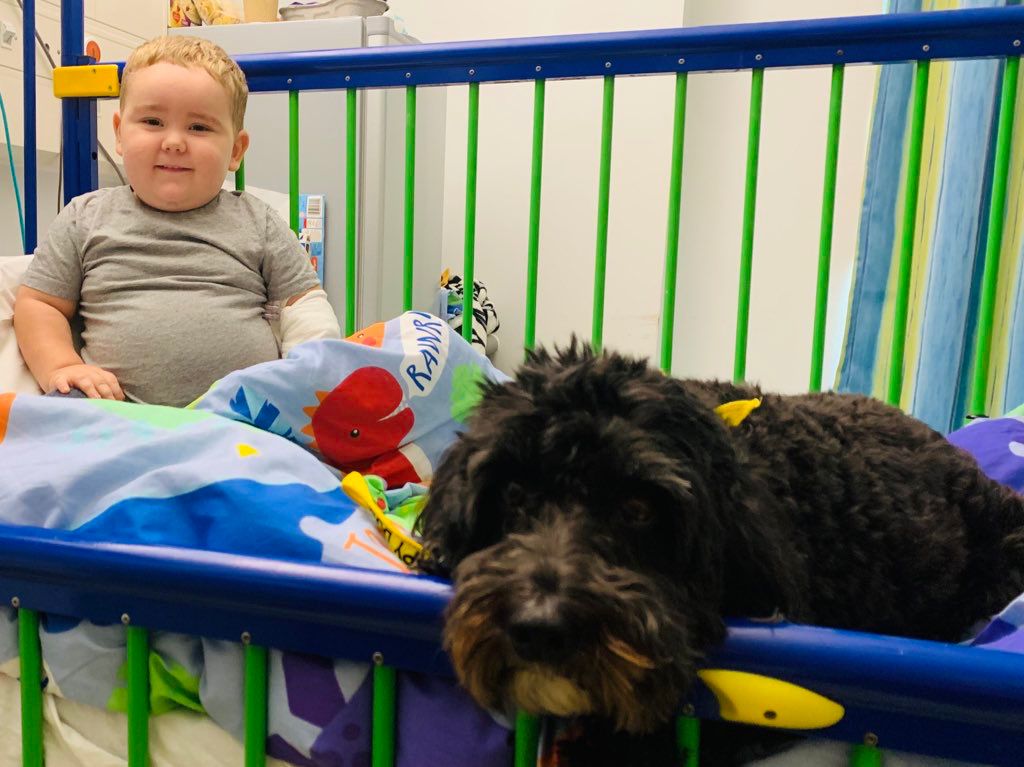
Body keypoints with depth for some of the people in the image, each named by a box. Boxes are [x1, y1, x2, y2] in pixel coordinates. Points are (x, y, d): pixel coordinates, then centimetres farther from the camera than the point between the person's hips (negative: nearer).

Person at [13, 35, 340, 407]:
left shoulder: (256, 222, 12)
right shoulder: (86, 218, 14)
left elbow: (304, 302, 11)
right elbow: (38, 304, 17)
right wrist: (62, 368, -2)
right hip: (120, 406, 0)